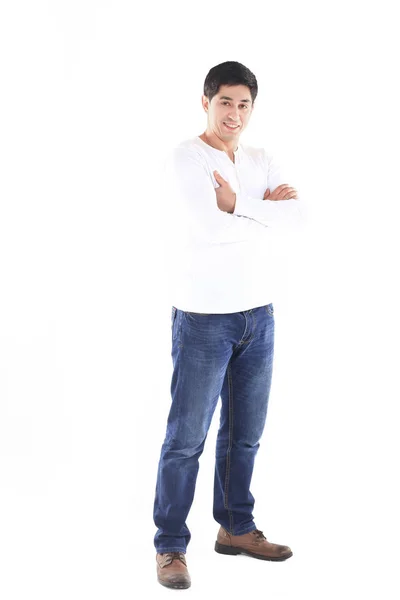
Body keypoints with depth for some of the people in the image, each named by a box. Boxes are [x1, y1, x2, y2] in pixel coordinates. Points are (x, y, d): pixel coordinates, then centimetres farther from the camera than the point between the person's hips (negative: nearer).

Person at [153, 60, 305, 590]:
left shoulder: (261, 162, 11)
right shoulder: (184, 160, -8)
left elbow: (296, 213, -4)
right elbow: (207, 229, -23)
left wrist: (238, 205, -16)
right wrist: (265, 210, -9)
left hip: (258, 316, 6)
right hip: (203, 318, -6)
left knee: (245, 434, 15)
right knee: (187, 438, -1)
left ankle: (236, 529, 30)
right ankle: (171, 547, 9)